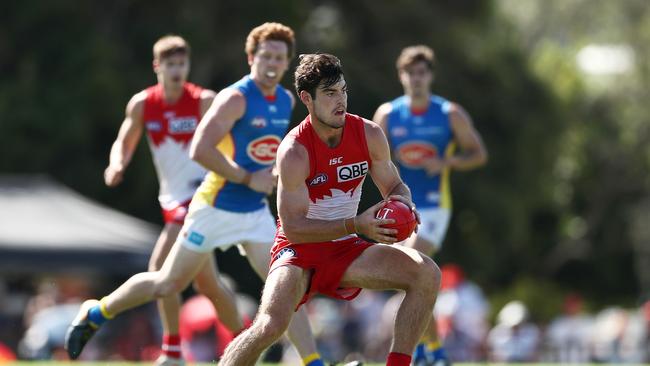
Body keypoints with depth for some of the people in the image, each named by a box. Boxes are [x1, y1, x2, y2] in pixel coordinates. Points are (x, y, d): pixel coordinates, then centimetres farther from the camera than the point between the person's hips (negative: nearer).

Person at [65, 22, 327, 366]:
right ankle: (95, 313, 26)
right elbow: (200, 150, -26)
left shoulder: (286, 100, 6)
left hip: (255, 213, 6)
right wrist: (248, 178, -23)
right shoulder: (236, 98, -17)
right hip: (216, 208, -6)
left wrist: (274, 171, 9)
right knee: (169, 283, 6)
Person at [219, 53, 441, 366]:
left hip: (346, 249, 5)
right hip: (299, 249, -5)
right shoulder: (294, 152, -21)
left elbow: (395, 187, 10)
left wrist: (404, 204, -15)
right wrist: (356, 226, -30)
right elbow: (293, 227, -22)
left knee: (426, 273, -15)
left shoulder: (369, 135, -5)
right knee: (270, 325, -29)